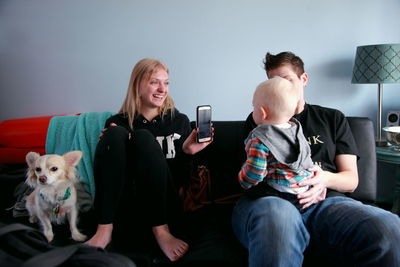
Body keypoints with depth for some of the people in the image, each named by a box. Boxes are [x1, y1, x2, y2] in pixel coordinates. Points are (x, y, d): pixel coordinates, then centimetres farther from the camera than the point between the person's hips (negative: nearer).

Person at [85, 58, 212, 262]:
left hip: (162, 207, 0)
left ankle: (161, 231, -23)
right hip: (121, 207, 1)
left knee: (144, 137, -21)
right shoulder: (117, 122, 9)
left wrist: (187, 152, -11)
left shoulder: (179, 121, 10)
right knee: (115, 134, -19)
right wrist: (108, 143, -12)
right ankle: (105, 230, -24)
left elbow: (181, 181, 8)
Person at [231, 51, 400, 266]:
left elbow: (351, 180, 19)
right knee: (278, 216, -43)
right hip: (270, 199, -1)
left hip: (325, 201, 2)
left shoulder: (333, 119, 25)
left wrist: (325, 179, -8)